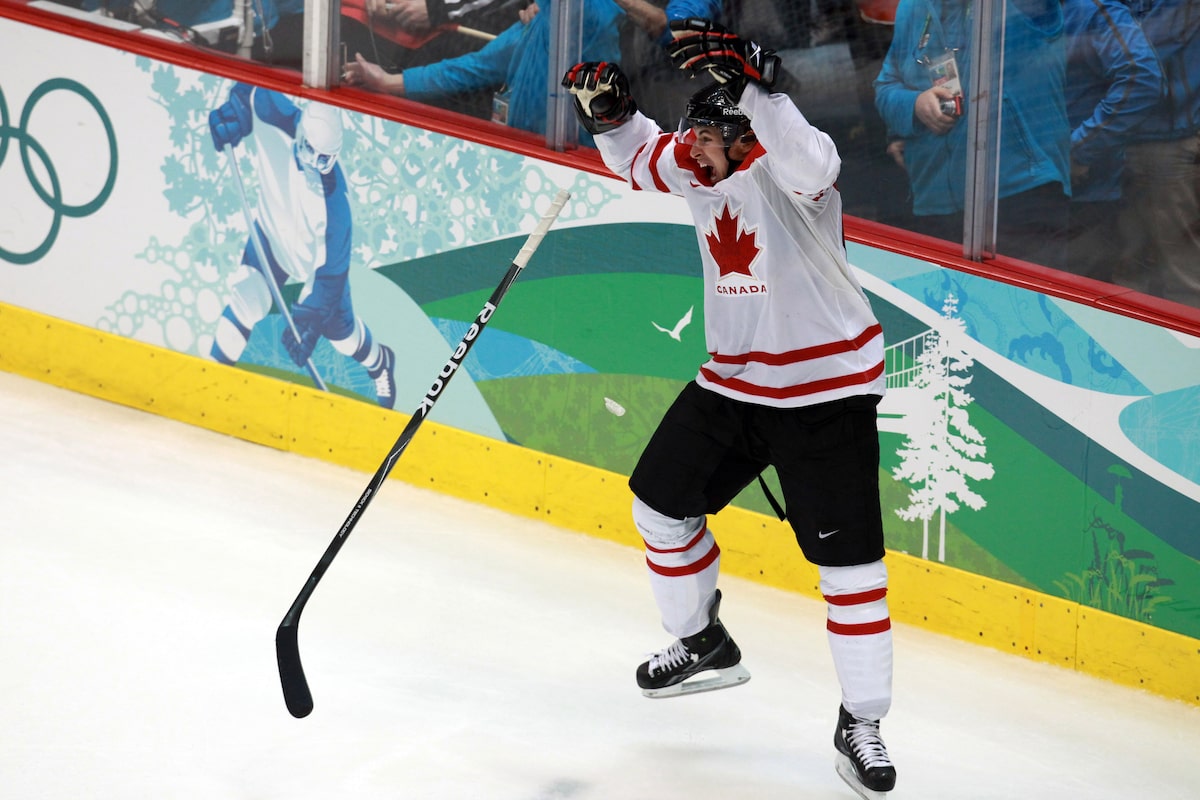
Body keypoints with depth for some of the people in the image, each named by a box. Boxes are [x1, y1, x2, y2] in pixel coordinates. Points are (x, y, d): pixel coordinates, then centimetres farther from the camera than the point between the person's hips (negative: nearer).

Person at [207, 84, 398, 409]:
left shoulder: (333, 199, -42)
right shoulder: (276, 120, -38)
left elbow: (331, 271, -36)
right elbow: (254, 87, -22)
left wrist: (308, 319, -40)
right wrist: (236, 108, -43)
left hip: (317, 257, -2)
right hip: (272, 233, 3)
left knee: (337, 325, 17)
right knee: (247, 301, -13)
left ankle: (379, 363, 49)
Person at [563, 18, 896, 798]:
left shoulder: (787, 159, -23)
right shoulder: (697, 160, -2)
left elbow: (807, 166, -49)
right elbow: (642, 157, 19)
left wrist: (753, 81, -58)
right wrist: (611, 114, -2)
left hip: (827, 387, -8)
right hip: (735, 377, 8)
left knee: (849, 558, -8)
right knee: (662, 499, 15)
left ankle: (861, 724, 4)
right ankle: (703, 644, 37)